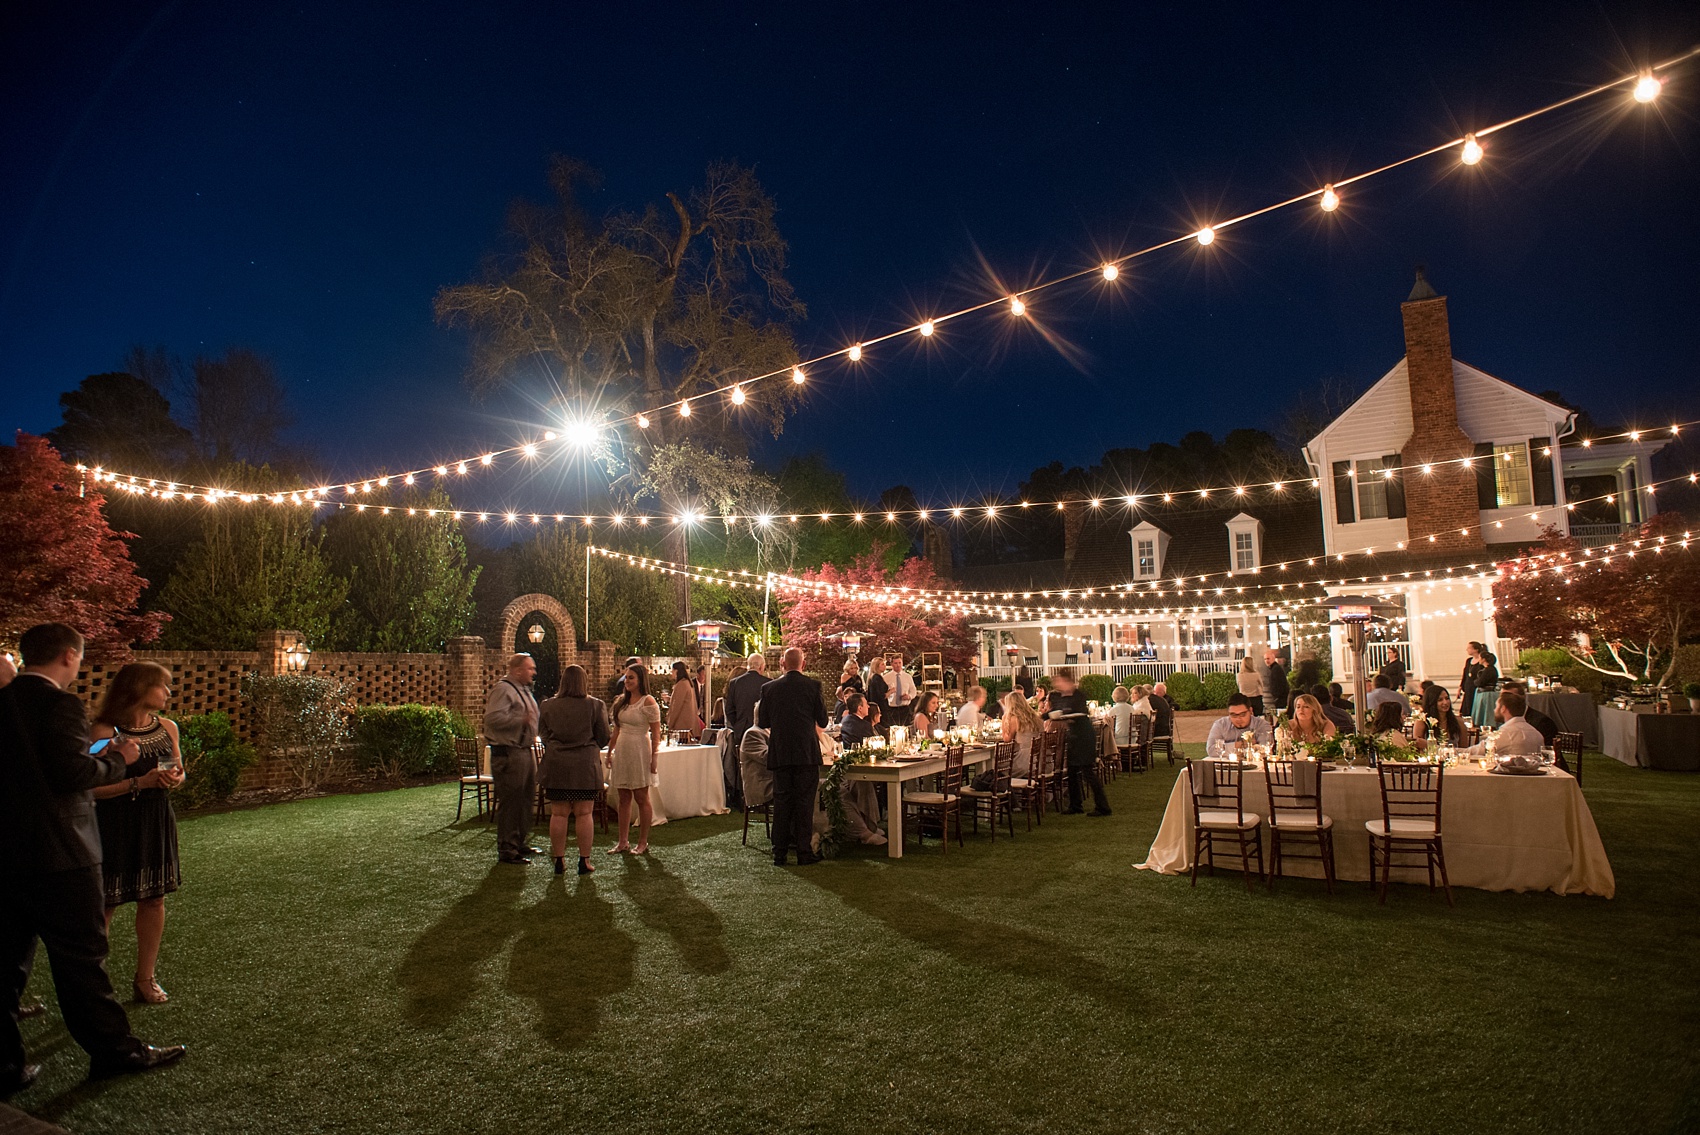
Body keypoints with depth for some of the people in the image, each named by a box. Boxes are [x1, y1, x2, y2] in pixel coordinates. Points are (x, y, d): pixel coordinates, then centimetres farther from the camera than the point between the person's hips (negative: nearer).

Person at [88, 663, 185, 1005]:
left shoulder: (167, 727, 5)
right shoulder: (105, 731, -14)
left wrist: (174, 779, -4)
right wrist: (139, 783, -23)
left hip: (157, 824, 6)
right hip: (115, 827, -5)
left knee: (154, 900, 10)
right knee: (105, 904, 0)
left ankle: (145, 979, 23)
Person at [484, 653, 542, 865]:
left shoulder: (524, 690, 18)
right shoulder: (502, 689, -13)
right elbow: (493, 718, -25)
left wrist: (532, 735, 19)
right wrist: (521, 720, -25)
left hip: (525, 751, 10)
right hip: (508, 753, -10)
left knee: (526, 800, 17)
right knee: (510, 802, -5)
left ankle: (521, 844, 29)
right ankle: (507, 850, 3)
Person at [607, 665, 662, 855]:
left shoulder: (648, 702, -9)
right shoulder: (621, 700, 11)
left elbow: (655, 732, -11)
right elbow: (616, 729, 17)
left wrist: (654, 757, -15)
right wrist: (609, 751, 14)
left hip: (639, 752, -6)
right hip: (621, 752, 6)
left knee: (641, 798, 1)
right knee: (624, 798, 9)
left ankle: (643, 843, 9)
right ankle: (623, 841, 15)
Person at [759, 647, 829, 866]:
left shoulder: (769, 688, 1)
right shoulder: (812, 686, -5)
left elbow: (763, 722, 8)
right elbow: (822, 721, 0)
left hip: (779, 753, 2)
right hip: (807, 751, -2)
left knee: (781, 801, 9)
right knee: (805, 801, 4)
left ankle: (779, 853, 12)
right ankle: (804, 852, 6)